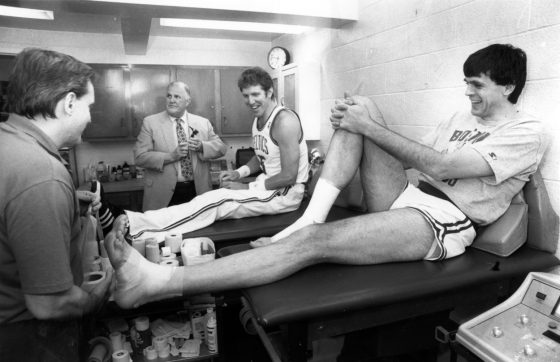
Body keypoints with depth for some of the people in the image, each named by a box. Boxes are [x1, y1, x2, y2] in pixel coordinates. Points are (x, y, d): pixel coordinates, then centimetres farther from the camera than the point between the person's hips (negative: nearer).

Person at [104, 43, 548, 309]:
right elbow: (409, 157, 14)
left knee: (316, 242, -30)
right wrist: (359, 120, -1)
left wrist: (368, 127, -14)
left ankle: (162, 281, -31)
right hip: (408, 196, 7)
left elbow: (439, 166, -17)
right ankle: (308, 217, -20)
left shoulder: (528, 133, -3)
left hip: (443, 222, -7)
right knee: (362, 107, -8)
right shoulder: (463, 118, 22)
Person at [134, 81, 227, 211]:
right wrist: (171, 156, -18)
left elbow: (221, 148, 6)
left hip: (198, 191, 2)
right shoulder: (150, 122, 1)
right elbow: (139, 157, -6)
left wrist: (202, 146, -13)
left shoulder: (203, 123, 9)